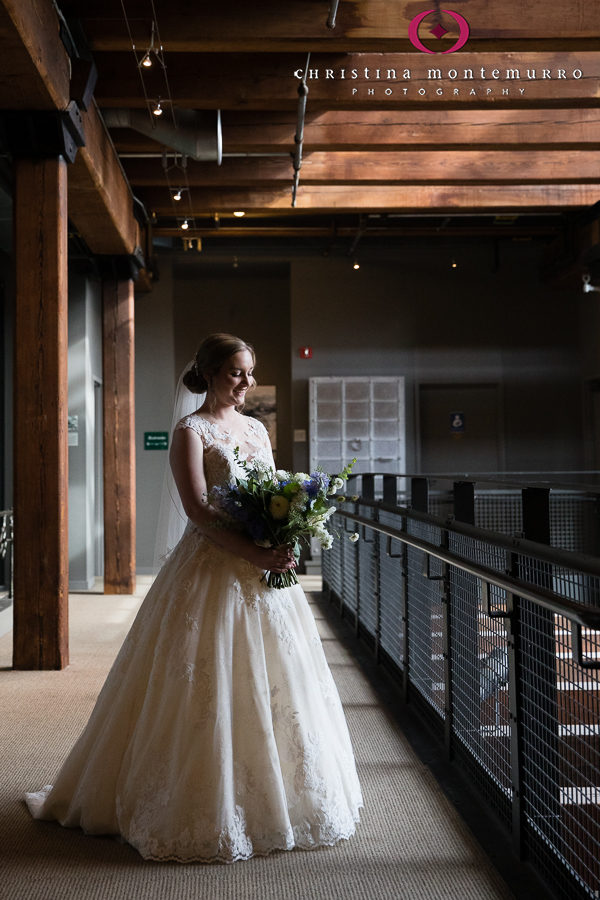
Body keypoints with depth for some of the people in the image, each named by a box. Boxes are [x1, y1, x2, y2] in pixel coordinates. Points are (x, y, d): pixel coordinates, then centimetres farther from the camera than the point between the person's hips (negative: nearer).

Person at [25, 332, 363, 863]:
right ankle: (206, 810, 12)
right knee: (210, 689, -2)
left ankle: (271, 797, 27)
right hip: (214, 571, -7)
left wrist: (286, 543, -3)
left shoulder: (257, 429, 15)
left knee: (273, 682, 11)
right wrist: (256, 555, -24)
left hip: (267, 569, 7)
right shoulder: (191, 432, -6)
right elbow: (198, 510, -16)